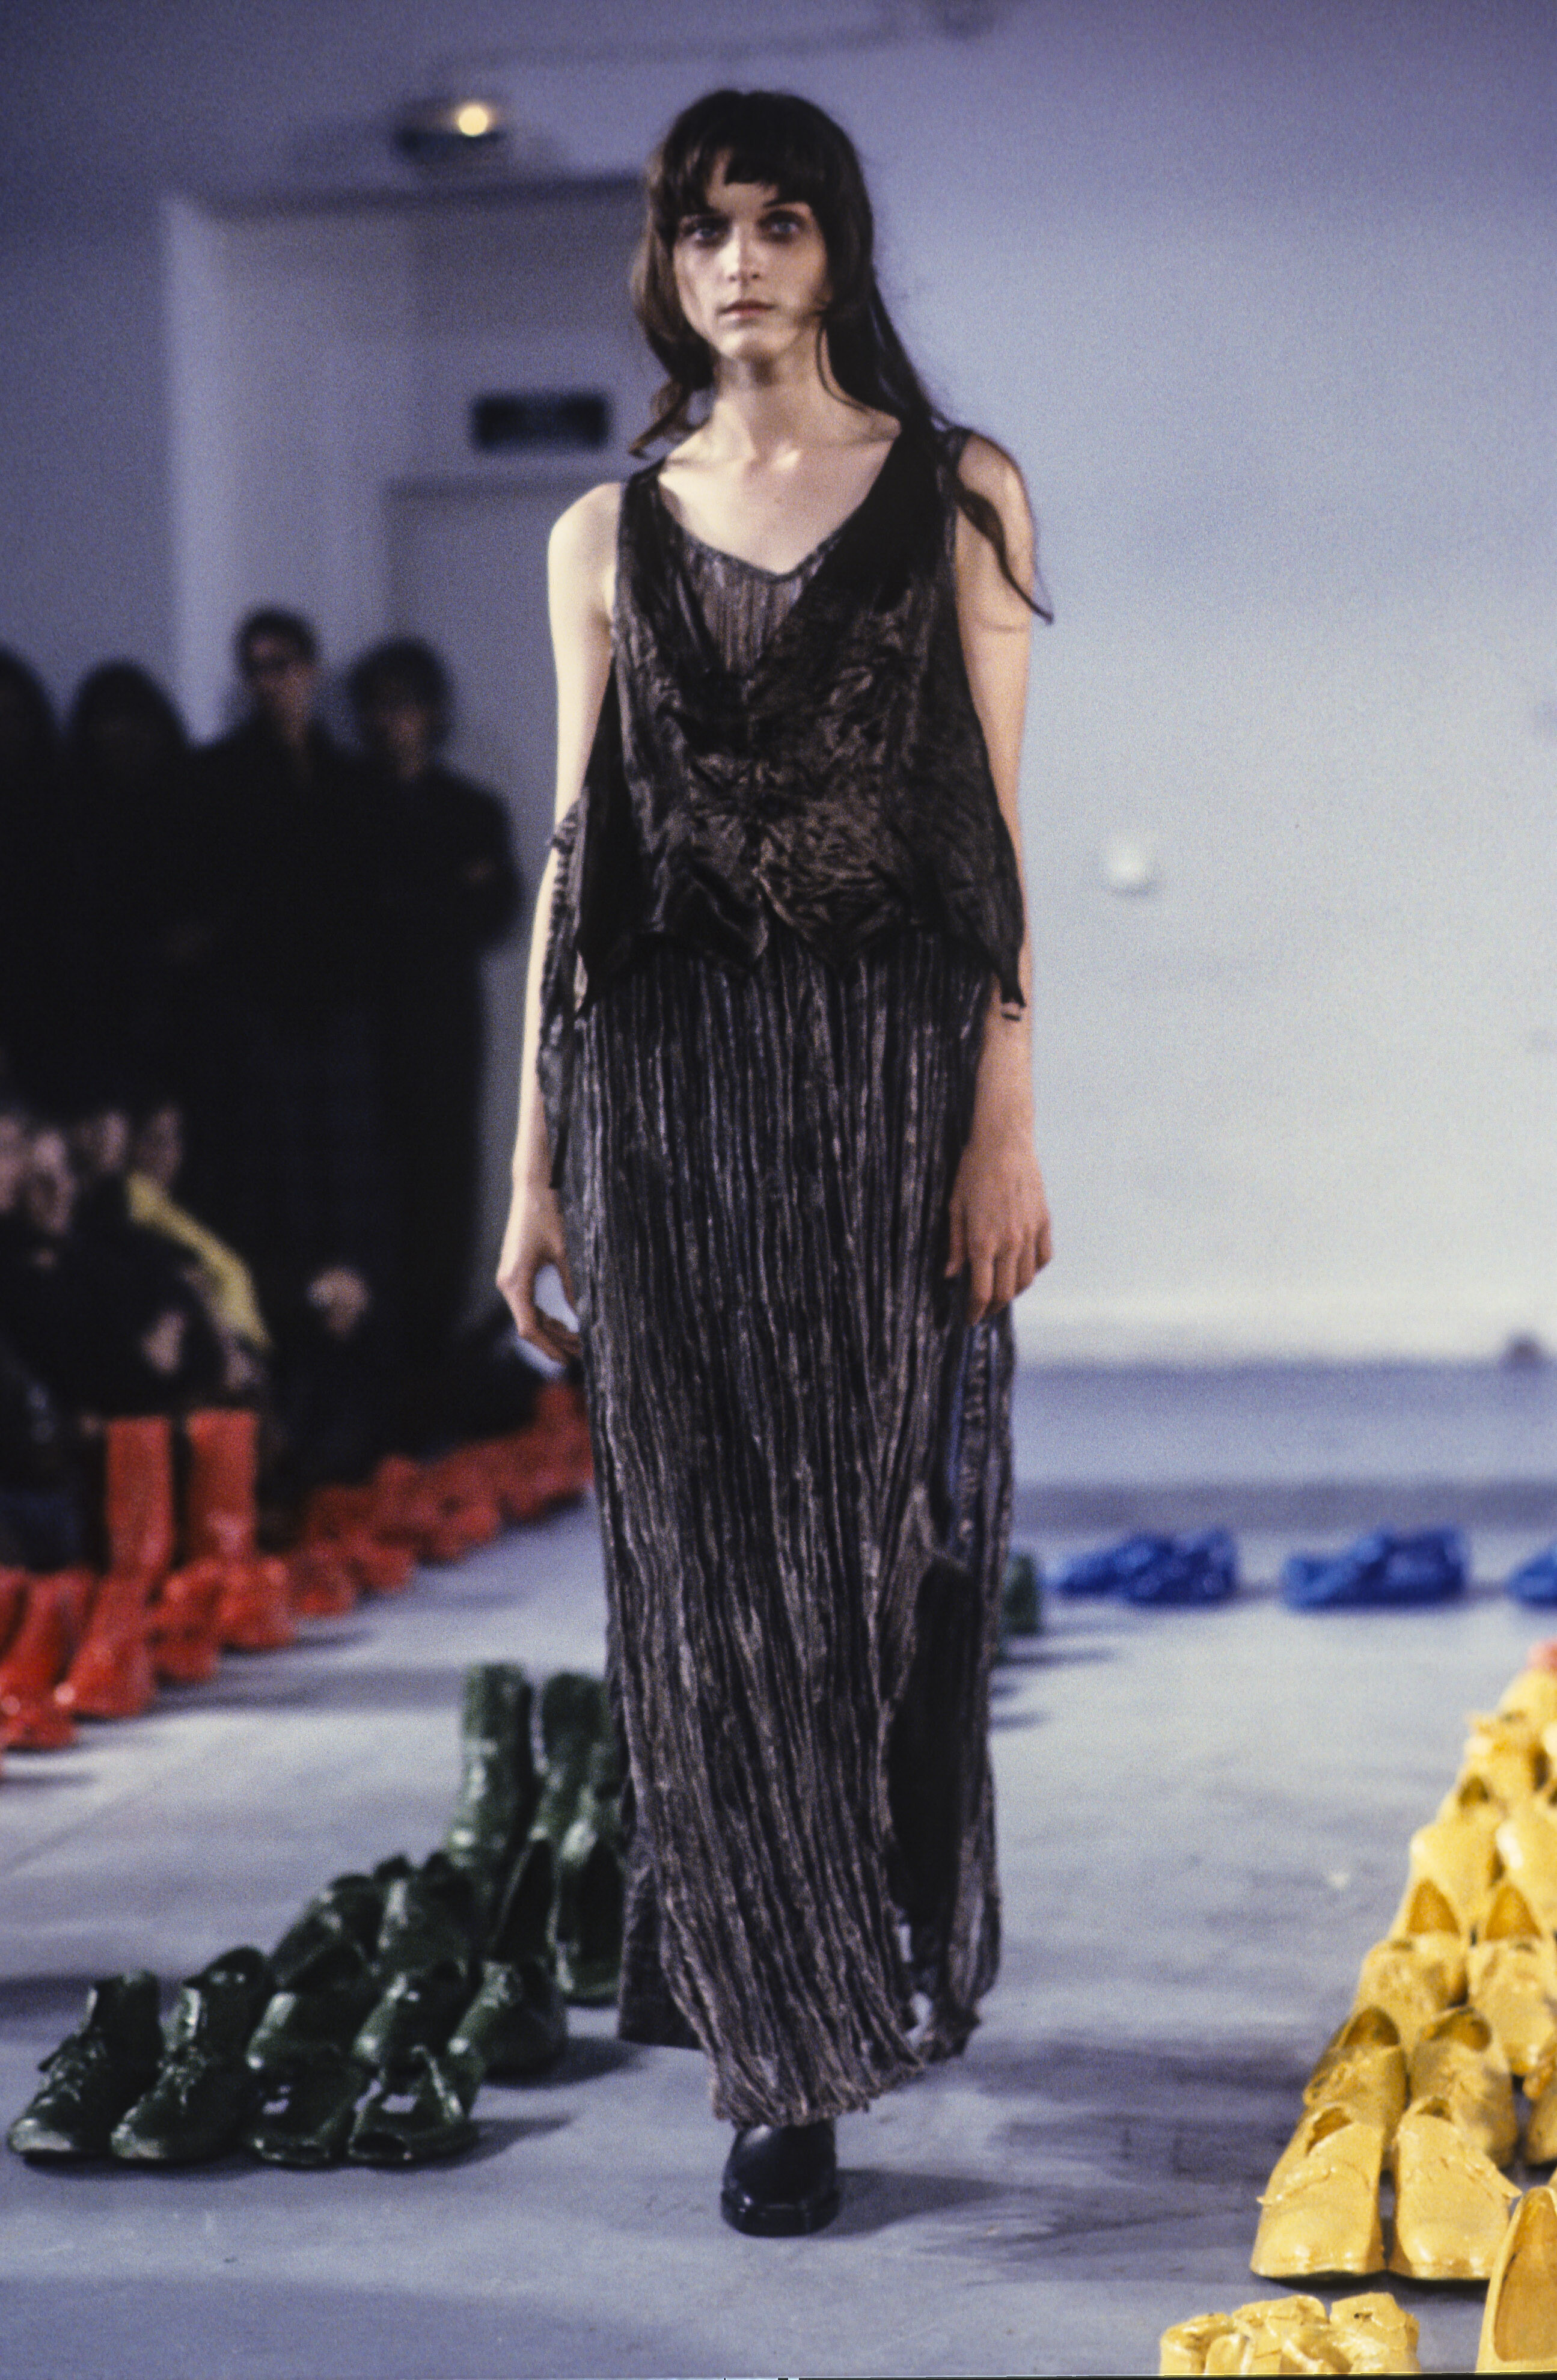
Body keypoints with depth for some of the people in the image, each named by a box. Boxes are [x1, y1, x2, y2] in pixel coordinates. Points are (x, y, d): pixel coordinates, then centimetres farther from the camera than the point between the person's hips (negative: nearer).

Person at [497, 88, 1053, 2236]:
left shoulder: (955, 495, 5)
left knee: (888, 1537, 2)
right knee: (709, 1564, 0)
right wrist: (537, 1161, 6)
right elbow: (573, 856, 10)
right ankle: (784, 2063, 8)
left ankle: (897, 1968, 23)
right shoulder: (609, 538, 11)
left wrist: (1007, 1118, -8)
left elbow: (994, 826, 0)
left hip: (891, 1066, -1)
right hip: (665, 1074, 2)